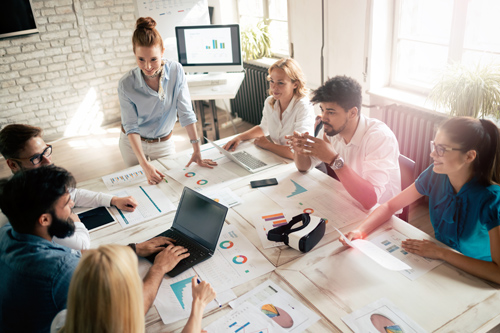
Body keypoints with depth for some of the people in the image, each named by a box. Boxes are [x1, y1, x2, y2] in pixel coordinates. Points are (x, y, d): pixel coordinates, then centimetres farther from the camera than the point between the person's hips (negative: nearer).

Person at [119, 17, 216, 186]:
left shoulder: (176, 71, -20)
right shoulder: (126, 85, -24)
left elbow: (186, 112, -18)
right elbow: (131, 127, -22)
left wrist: (197, 150, -20)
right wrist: (145, 164, -32)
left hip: (164, 142, 1)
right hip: (133, 142, -1)